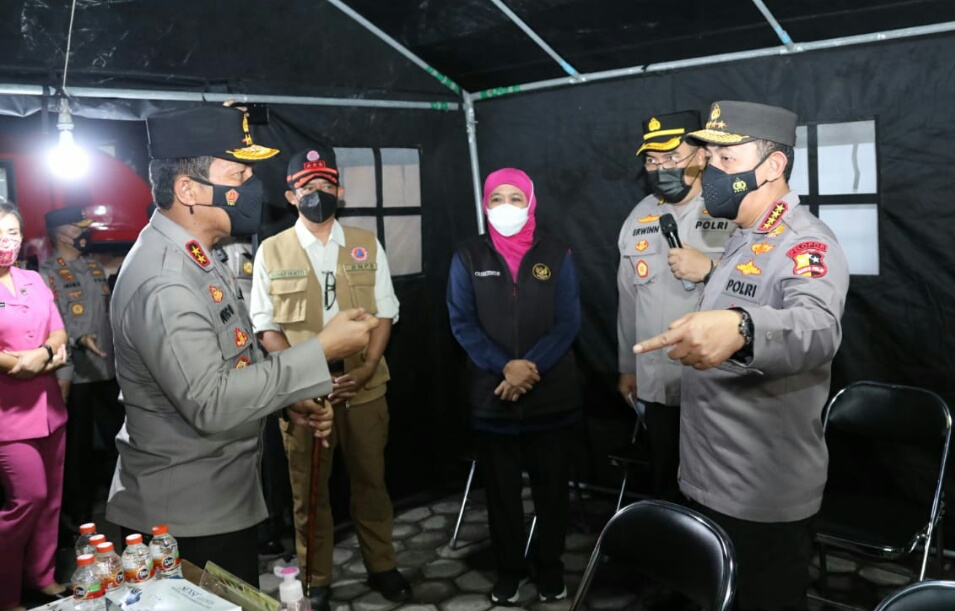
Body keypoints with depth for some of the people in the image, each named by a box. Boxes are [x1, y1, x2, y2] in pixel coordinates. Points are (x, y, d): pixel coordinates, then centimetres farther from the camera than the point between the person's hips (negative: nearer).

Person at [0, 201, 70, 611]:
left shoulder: (33, 280, 9)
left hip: (48, 404, 6)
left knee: (51, 495, 12)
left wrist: (44, 354, -13)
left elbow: (58, 332, 6)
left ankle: (42, 575, 27)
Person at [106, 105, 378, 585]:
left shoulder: (193, 259, 7)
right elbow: (212, 404, -30)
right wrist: (322, 350, -27)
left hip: (221, 496, 10)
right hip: (189, 513, -10)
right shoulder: (164, 282, -25)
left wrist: (289, 401, 4)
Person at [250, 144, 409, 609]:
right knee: (308, 490, 10)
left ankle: (381, 566, 30)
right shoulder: (271, 251, 0)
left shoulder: (367, 245, 5)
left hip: (365, 388, 1)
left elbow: (384, 312, 3)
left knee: (370, 480, 13)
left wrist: (367, 367, -12)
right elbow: (265, 325, -1)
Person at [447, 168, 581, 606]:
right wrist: (504, 367, -18)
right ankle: (508, 569, 28)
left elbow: (568, 322, -4)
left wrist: (531, 366, -17)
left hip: (551, 396, 0)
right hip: (491, 396, 0)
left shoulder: (556, 256, 2)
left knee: (551, 487, 11)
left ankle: (551, 568, 29)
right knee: (500, 489, 11)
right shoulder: (467, 258, 3)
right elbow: (462, 323, -5)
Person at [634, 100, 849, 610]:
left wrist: (739, 328, -62)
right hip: (708, 481, 9)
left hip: (763, 498, -9)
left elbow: (816, 328, -42)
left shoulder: (804, 243, -20)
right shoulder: (742, 238, 10)